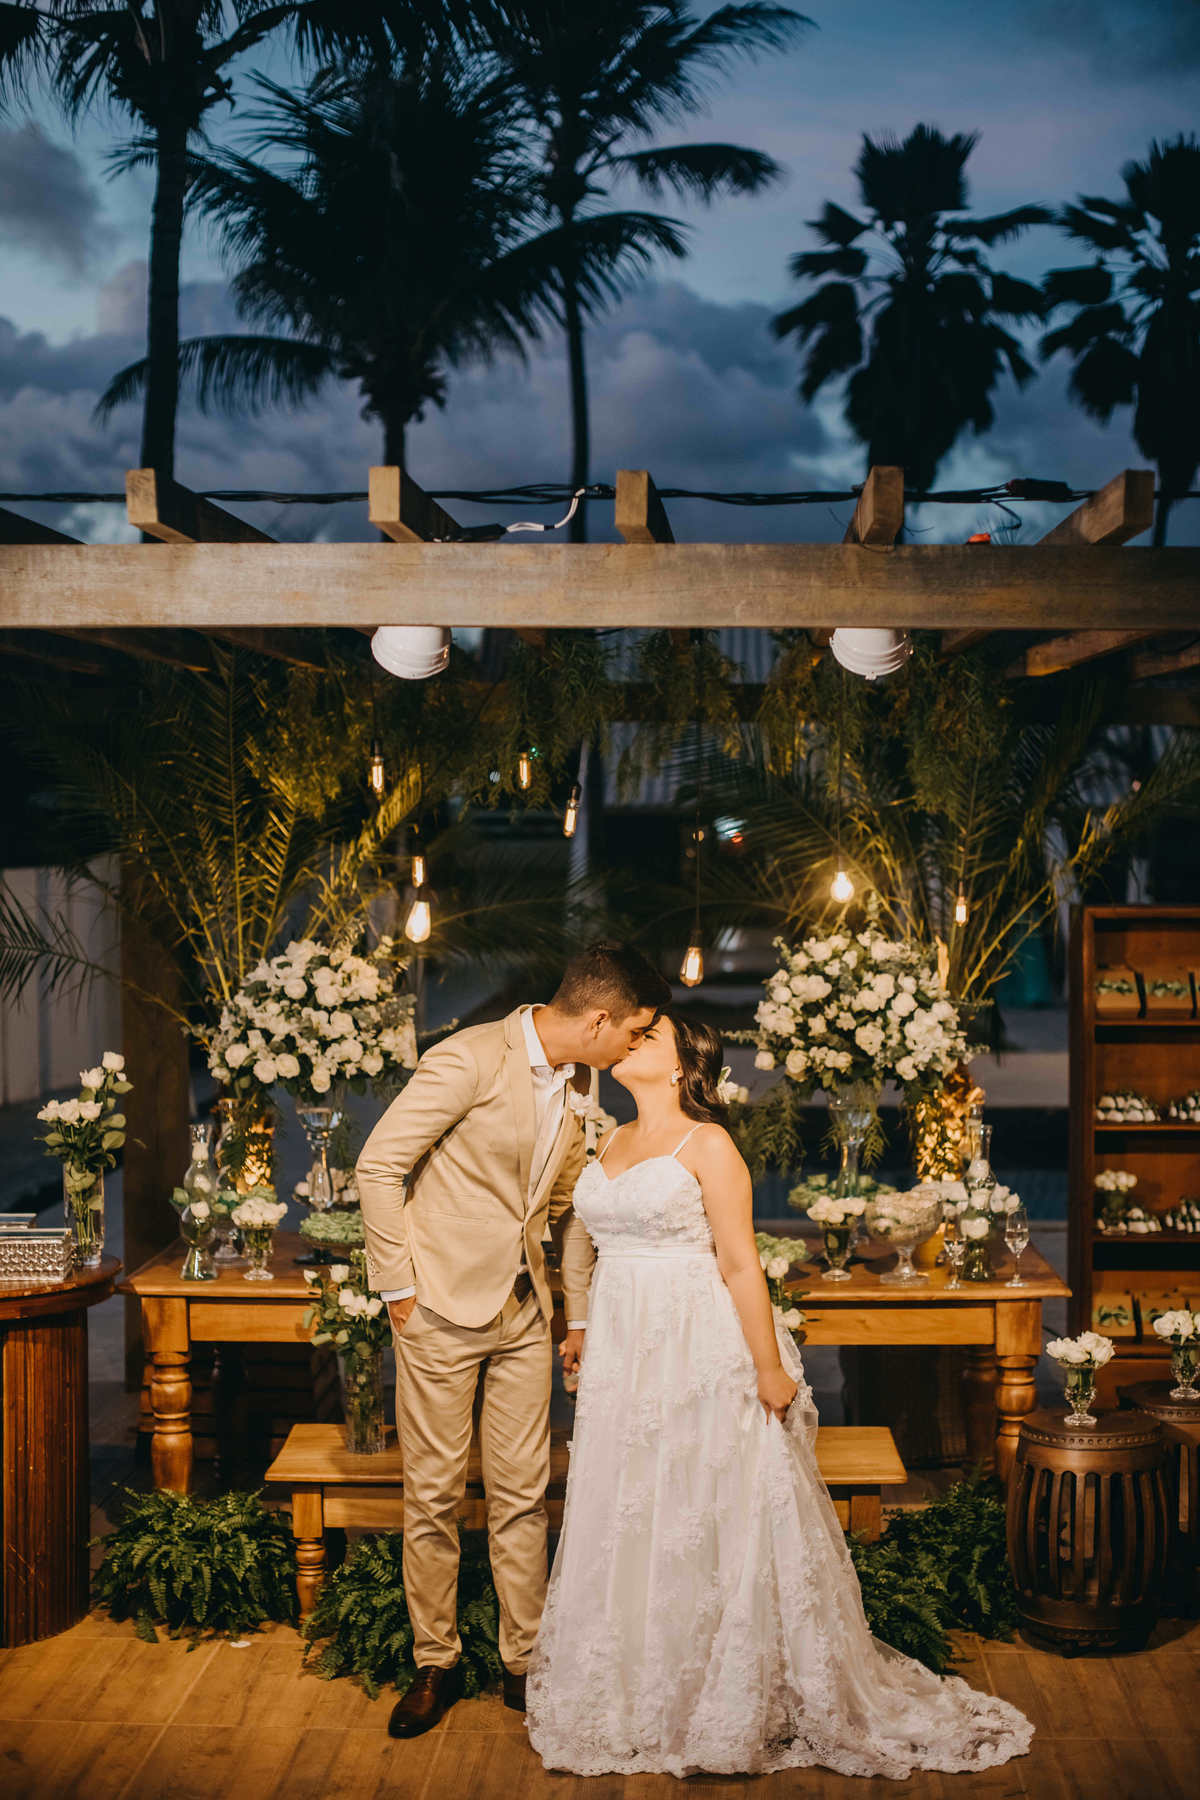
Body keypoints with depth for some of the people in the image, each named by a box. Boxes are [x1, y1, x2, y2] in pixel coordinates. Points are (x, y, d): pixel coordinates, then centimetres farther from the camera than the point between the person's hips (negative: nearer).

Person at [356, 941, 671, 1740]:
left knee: (523, 1494, 8)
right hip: (444, 1307, -6)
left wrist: (581, 1313, 19)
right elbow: (380, 1164, -14)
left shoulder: (578, 1083, 8)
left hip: (524, 1313, 6)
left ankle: (526, 1662, 20)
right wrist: (398, 1285, -12)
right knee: (435, 1493, 4)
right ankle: (436, 1665, 18)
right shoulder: (472, 1059, -16)